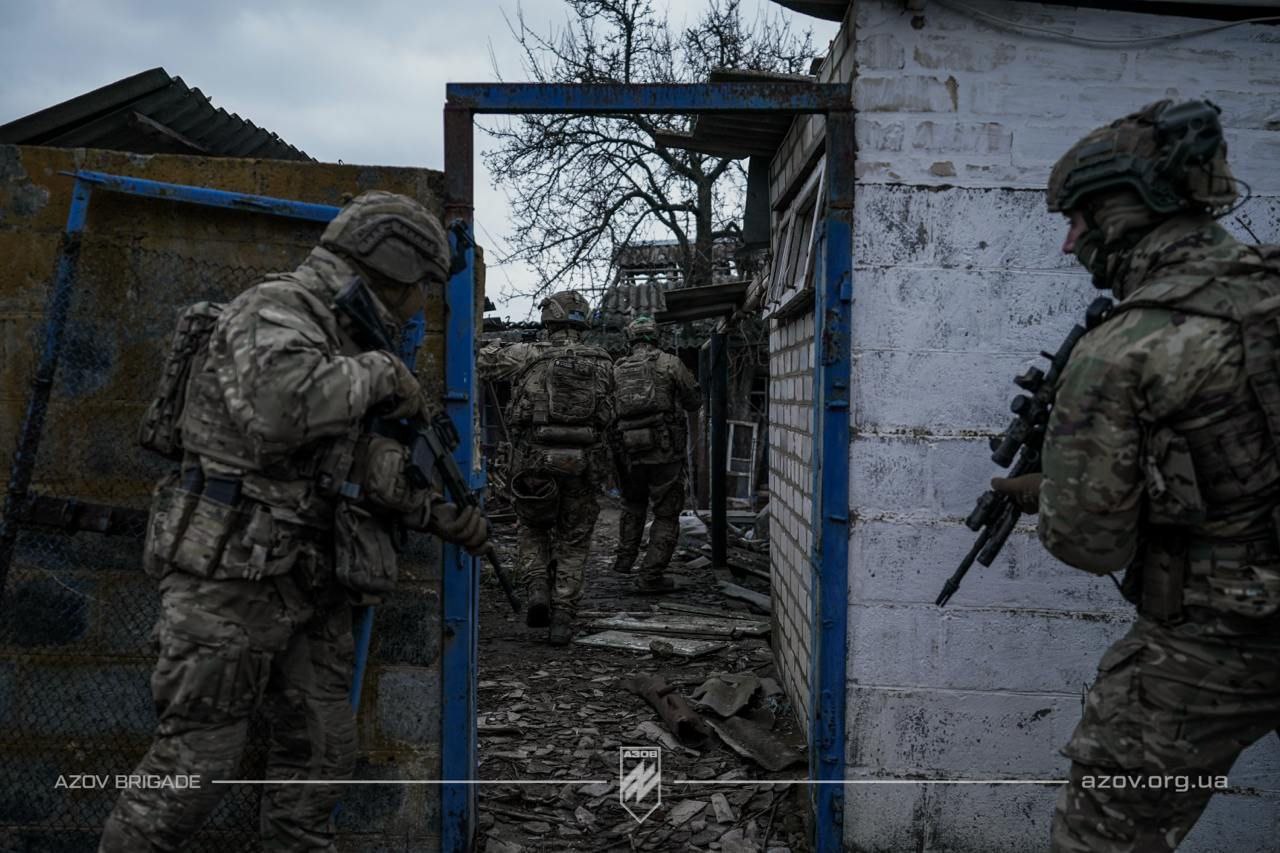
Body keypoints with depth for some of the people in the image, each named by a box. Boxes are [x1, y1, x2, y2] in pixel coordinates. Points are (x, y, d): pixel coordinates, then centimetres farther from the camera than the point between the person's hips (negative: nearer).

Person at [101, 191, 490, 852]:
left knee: (321, 750, 11)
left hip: (307, 588, 9)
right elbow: (283, 409, -37)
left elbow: (359, 467, 21)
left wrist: (445, 516, 19)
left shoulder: (339, 343, 14)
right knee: (194, 766, -1)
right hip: (230, 583, -9)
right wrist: (379, 372, -22)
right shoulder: (275, 310, -14)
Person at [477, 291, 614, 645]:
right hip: (583, 462, 1)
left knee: (533, 529, 21)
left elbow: (484, 360, 6)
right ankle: (562, 618, 8)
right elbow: (607, 415, 10)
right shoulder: (601, 362, 4)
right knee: (573, 542, 12)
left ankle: (538, 589, 2)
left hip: (535, 459, -1)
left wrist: (502, 346, 25)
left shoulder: (529, 355, -3)